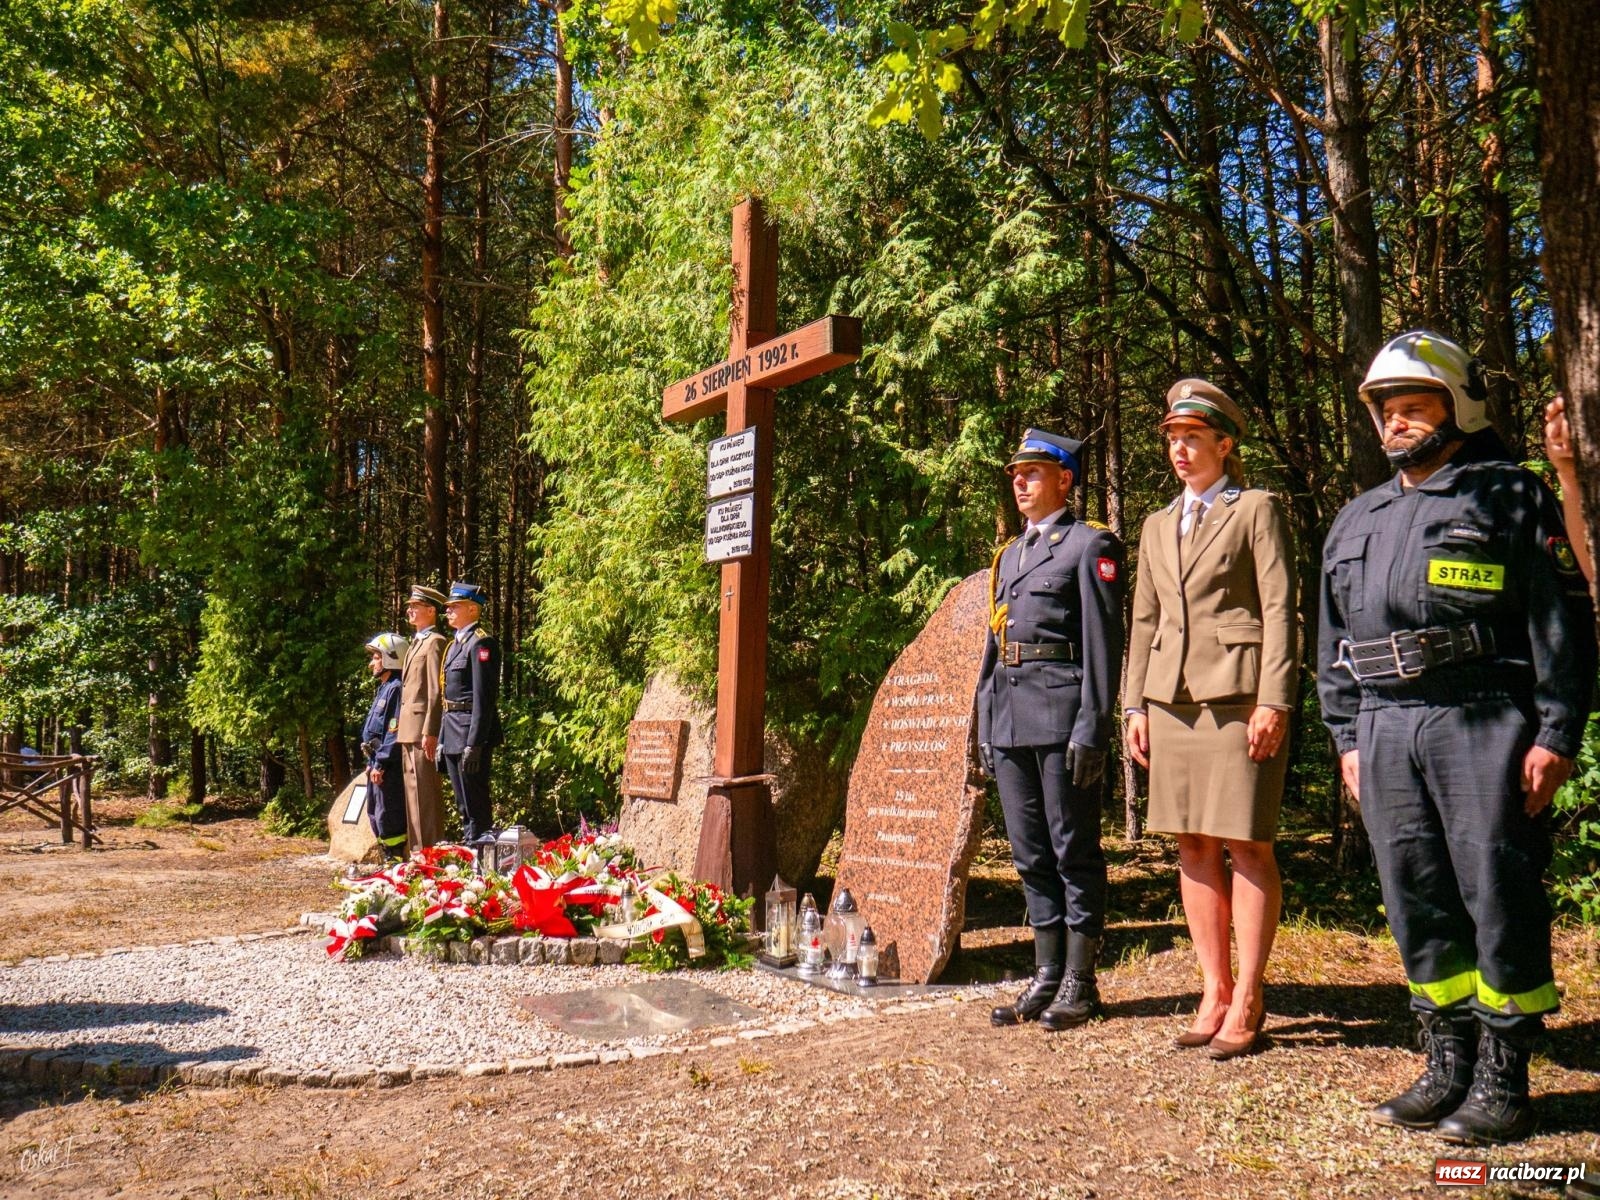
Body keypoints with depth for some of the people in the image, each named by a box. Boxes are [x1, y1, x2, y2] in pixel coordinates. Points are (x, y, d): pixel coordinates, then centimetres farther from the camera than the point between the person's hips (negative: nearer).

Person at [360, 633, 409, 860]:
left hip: (388, 767, -11)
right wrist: (371, 762, 18)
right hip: (378, 764, 11)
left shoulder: (396, 688, -14)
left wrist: (381, 764, -21)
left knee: (388, 817, -10)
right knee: (375, 816, 15)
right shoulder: (384, 688, 19)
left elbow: (395, 731, -21)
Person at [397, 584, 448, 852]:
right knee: (414, 790, 12)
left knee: (425, 791, -8)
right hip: (409, 729, 10)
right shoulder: (416, 642, 21)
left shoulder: (434, 642, -9)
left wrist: (430, 732, -20)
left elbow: (437, 692, -16)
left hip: (422, 727, -10)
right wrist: (401, 725, 15)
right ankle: (417, 849, 18)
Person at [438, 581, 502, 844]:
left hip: (471, 732, -10)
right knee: (463, 804, 16)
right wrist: (442, 739, 18)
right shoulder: (454, 643, 17)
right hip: (451, 733, 10)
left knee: (476, 803, -4)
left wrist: (474, 744, -23)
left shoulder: (481, 643, -13)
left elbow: (483, 697, -19)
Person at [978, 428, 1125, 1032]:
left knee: (1074, 850, 1)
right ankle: (1046, 977, 20)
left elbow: (1103, 642, -9)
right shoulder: (1009, 554, 21)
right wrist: (985, 727, 17)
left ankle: (1079, 984, 10)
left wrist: (1091, 728, -16)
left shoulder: (1090, 545, -2)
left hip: (1061, 712, -7)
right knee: (1032, 854, 11)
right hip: (1009, 718, 8)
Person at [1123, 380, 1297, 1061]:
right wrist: (1135, 704, 12)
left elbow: (1279, 609, -5)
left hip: (1238, 694, -6)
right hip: (1172, 699, 6)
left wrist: (1273, 701, -13)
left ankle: (1246, 1000, 5)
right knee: (1194, 847, 7)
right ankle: (1214, 991, 15)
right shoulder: (1157, 526, 21)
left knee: (1246, 845, -3)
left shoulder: (1257, 509, 3)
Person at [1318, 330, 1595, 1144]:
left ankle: (1503, 1083, 9)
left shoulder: (1510, 497, 3)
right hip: (1385, 732, 6)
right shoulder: (1356, 521, 19)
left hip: (1483, 723, -5)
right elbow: (1334, 643, 20)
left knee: (1500, 899, -2)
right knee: (1417, 903, 9)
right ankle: (1447, 1068, 20)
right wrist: (1347, 738, 13)